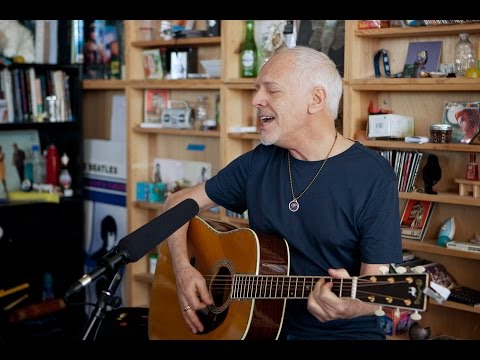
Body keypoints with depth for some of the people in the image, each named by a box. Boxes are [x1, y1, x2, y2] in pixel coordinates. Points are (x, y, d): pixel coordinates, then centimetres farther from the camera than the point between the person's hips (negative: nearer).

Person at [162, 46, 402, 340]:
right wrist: (184, 269, -3)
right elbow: (179, 203, 13)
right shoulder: (258, 163, 5)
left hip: (345, 331, -3)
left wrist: (351, 305, -35)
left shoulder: (372, 176, -9)